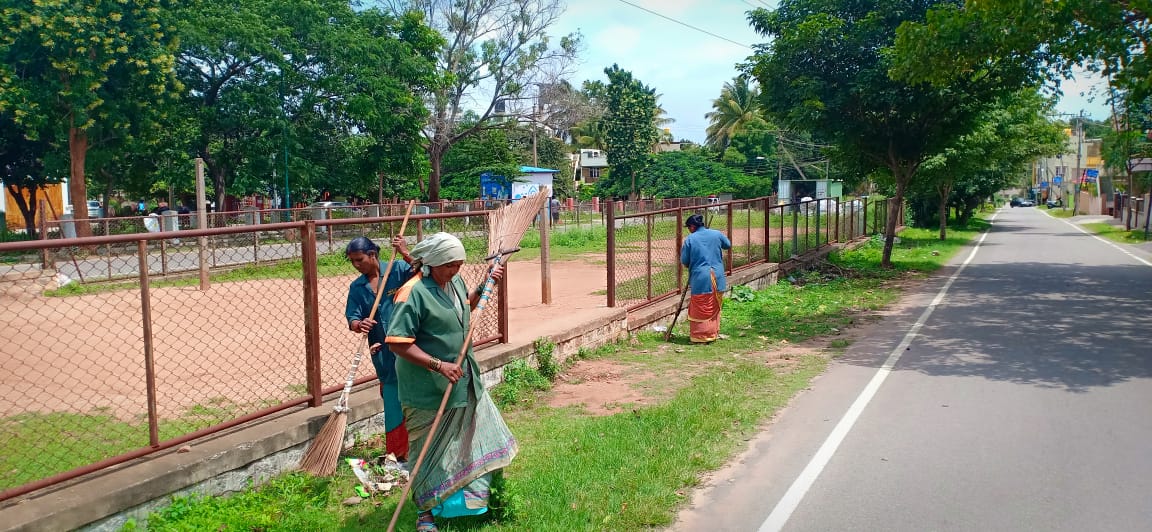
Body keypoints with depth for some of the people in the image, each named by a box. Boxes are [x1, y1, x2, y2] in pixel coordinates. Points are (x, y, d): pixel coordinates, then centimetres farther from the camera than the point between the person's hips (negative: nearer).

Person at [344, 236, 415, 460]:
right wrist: (360, 325, -21)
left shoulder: (398, 269, -4)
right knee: (392, 400, 10)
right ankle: (398, 452, 22)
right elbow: (352, 319, 1)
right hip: (383, 353, 4)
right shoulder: (356, 288, 8)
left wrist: (406, 255, -28)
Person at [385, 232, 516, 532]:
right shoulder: (414, 293, -24)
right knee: (430, 451, 8)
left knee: (479, 436, 21)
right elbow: (397, 342, -26)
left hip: (464, 381, 8)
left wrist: (484, 286, 7)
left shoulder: (455, 280, 1)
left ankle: (479, 494, 44)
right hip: (429, 391, -8)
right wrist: (438, 365, -28)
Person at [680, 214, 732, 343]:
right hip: (717, 278, 4)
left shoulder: (690, 239, -8)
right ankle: (713, 334, 24)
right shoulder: (716, 234, 2)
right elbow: (728, 245, 21)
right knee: (715, 308, 16)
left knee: (700, 310, 4)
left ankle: (701, 336, 7)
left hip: (700, 279, -4)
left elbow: (684, 261, -3)